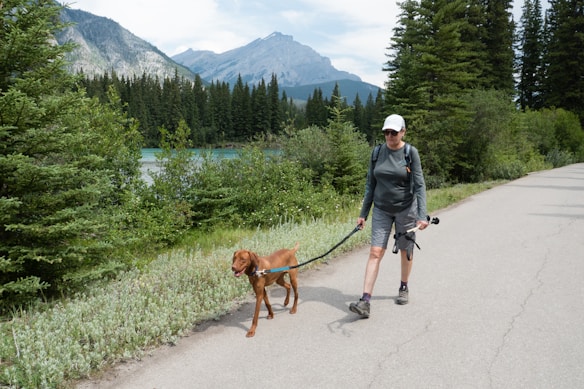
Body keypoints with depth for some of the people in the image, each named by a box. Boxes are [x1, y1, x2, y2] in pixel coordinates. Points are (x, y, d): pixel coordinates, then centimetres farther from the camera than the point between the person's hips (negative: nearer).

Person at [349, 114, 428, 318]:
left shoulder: (411, 153, -9)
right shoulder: (377, 152, 0)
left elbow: (419, 185, -12)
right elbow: (370, 185, 5)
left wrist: (422, 215, -22)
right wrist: (363, 213, 4)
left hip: (405, 209, -2)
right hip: (381, 210, 2)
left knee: (406, 251, 12)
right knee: (375, 252, -6)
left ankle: (404, 288, 35)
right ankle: (365, 301, -10)